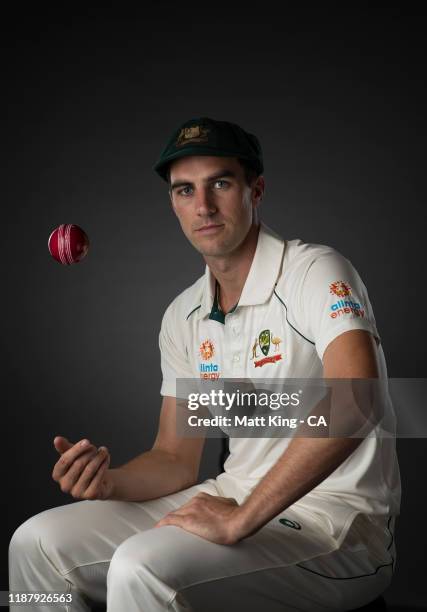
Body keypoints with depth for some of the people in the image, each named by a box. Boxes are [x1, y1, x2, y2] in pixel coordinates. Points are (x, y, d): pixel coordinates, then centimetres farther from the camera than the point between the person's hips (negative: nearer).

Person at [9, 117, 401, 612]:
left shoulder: (314, 271, -14)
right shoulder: (183, 316, 10)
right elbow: (176, 458, 12)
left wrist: (240, 519, -29)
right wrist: (109, 481, -10)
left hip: (336, 523, -7)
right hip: (236, 500, 7)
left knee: (142, 567, -31)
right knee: (38, 543, -1)